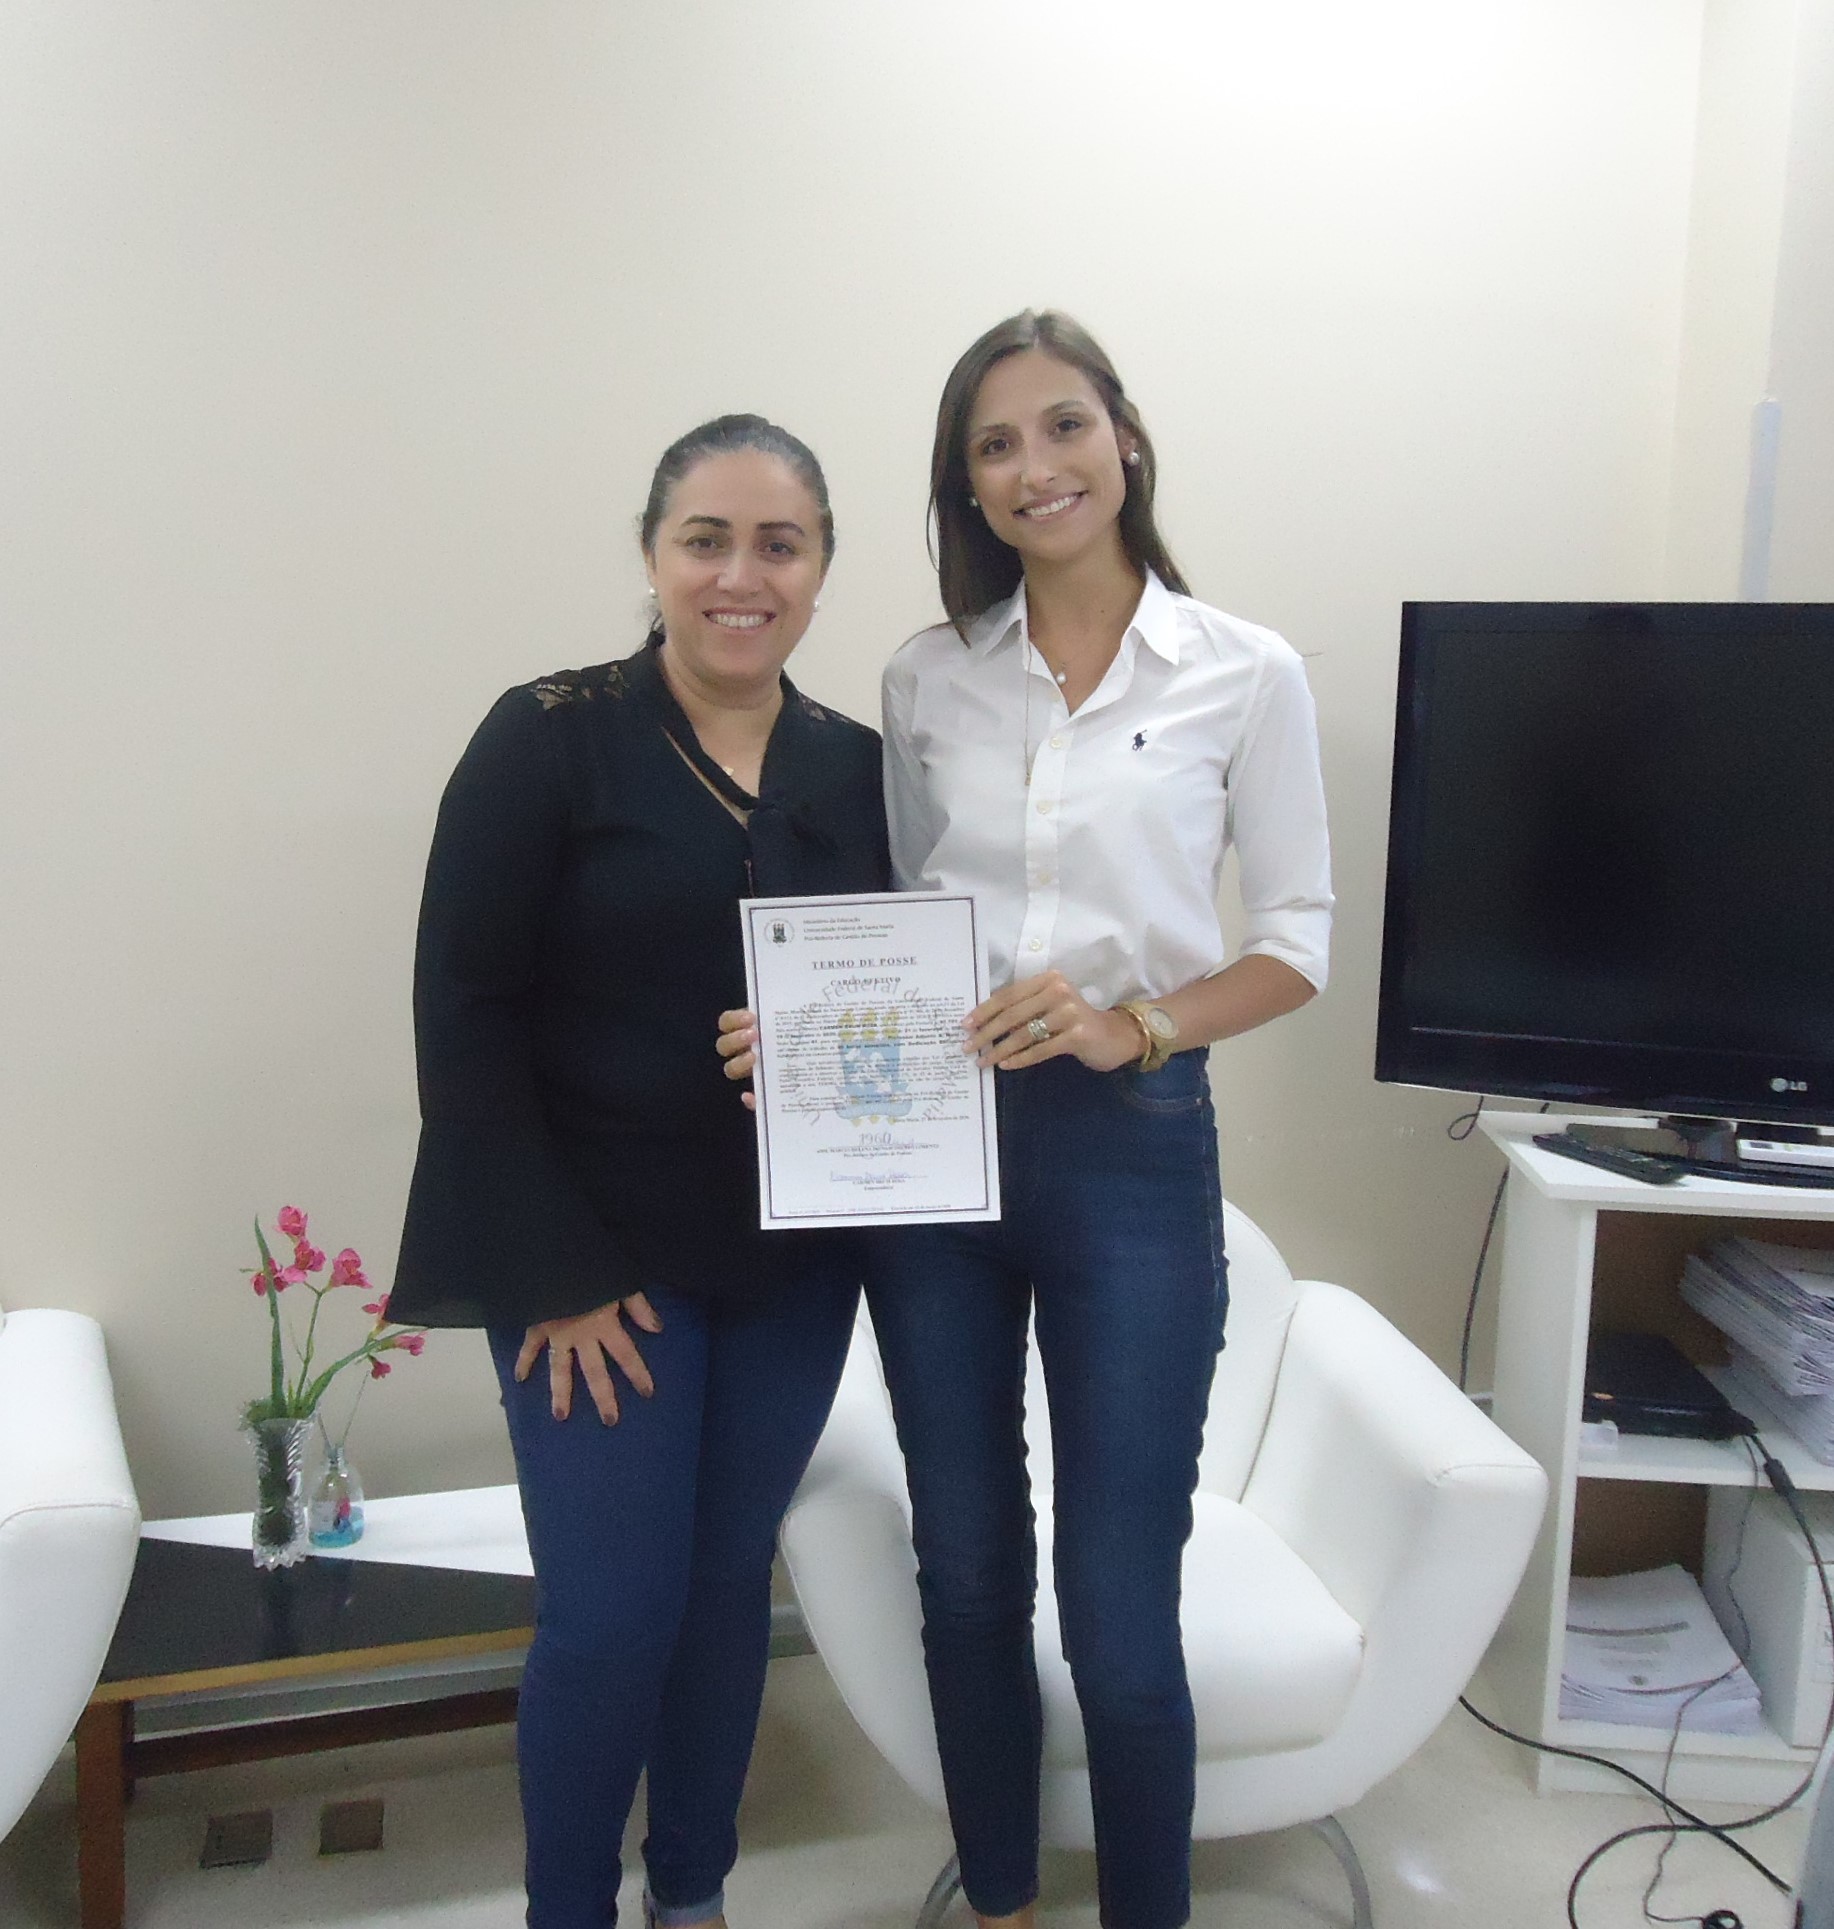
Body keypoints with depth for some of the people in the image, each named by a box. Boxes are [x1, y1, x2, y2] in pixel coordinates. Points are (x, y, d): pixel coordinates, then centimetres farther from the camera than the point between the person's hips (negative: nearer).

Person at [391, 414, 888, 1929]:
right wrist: (557, 1273, -13)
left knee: (730, 1583, 15)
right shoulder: (548, 739, -8)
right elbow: (464, 1016, -10)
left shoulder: (856, 767, 4)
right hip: (597, 1257, -4)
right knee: (611, 1617, -1)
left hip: (792, 1261, 4)